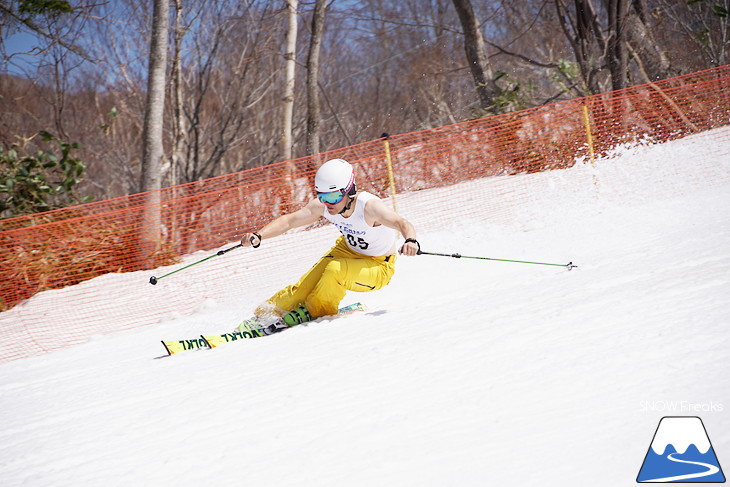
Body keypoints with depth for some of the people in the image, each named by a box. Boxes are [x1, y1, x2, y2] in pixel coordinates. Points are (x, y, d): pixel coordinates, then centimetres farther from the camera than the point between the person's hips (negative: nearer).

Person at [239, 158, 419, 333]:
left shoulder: (369, 206, -34)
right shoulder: (322, 206, -19)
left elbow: (402, 223, -46)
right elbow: (288, 220, -19)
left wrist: (410, 241, -69)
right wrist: (258, 236, -35)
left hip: (378, 267, -5)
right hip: (348, 251, 5)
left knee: (336, 270, -31)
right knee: (304, 286, -9)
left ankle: (314, 312, -5)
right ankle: (265, 314, 14)